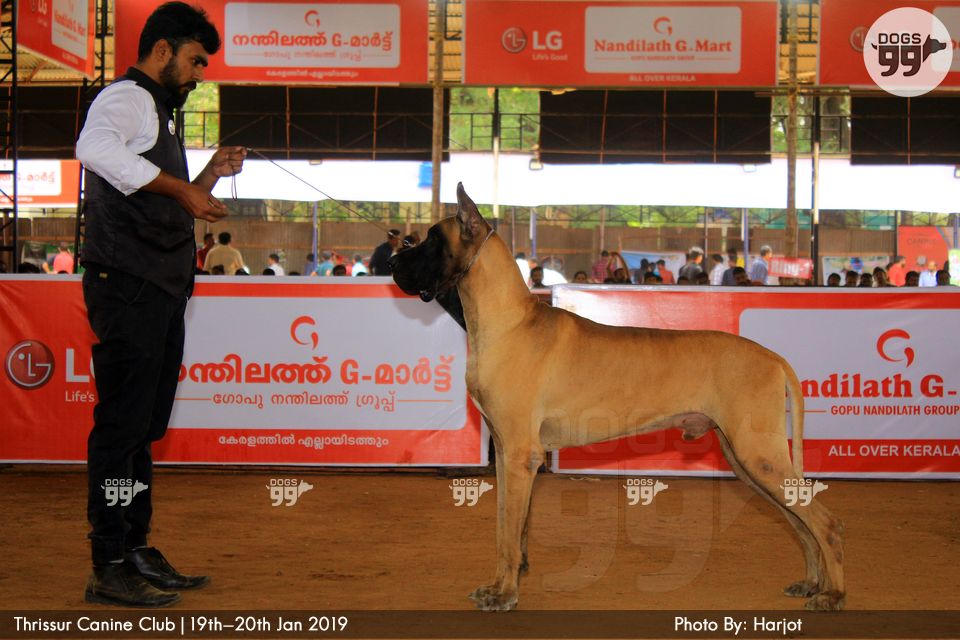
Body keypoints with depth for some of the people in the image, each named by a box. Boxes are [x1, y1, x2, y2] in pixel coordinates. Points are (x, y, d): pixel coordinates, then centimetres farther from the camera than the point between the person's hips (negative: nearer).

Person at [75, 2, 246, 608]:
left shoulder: (159, 115, 25)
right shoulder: (126, 98, -6)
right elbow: (95, 147, -31)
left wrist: (213, 174, 18)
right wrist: (181, 189, -28)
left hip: (162, 293, 10)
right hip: (129, 289, -10)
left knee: (143, 427, 13)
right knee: (122, 423, -8)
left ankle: (138, 552, 21)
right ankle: (110, 569, -4)